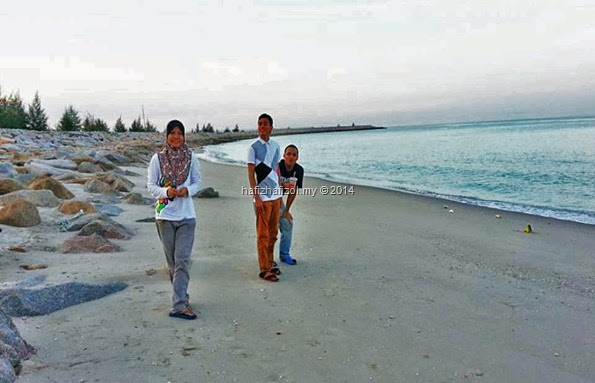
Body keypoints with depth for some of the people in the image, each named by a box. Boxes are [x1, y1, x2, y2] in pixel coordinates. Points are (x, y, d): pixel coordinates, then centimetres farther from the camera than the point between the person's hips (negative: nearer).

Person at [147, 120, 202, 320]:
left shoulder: (191, 158, 2)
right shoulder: (157, 158, -1)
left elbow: (198, 182, 7)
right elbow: (150, 185, 0)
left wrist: (188, 190, -14)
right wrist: (166, 192, -19)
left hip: (187, 216, 0)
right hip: (165, 215, 1)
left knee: (182, 260, -7)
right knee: (172, 261, 9)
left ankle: (178, 305, -6)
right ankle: (181, 297, 26)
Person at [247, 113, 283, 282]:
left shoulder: (275, 146, 11)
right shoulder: (253, 147, -7)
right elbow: (250, 174, -9)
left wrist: (280, 194, 16)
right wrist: (256, 197, -15)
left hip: (275, 195, 6)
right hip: (262, 197, -6)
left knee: (273, 233, 13)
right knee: (263, 234, 0)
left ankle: (270, 263, 25)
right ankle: (264, 269, 7)